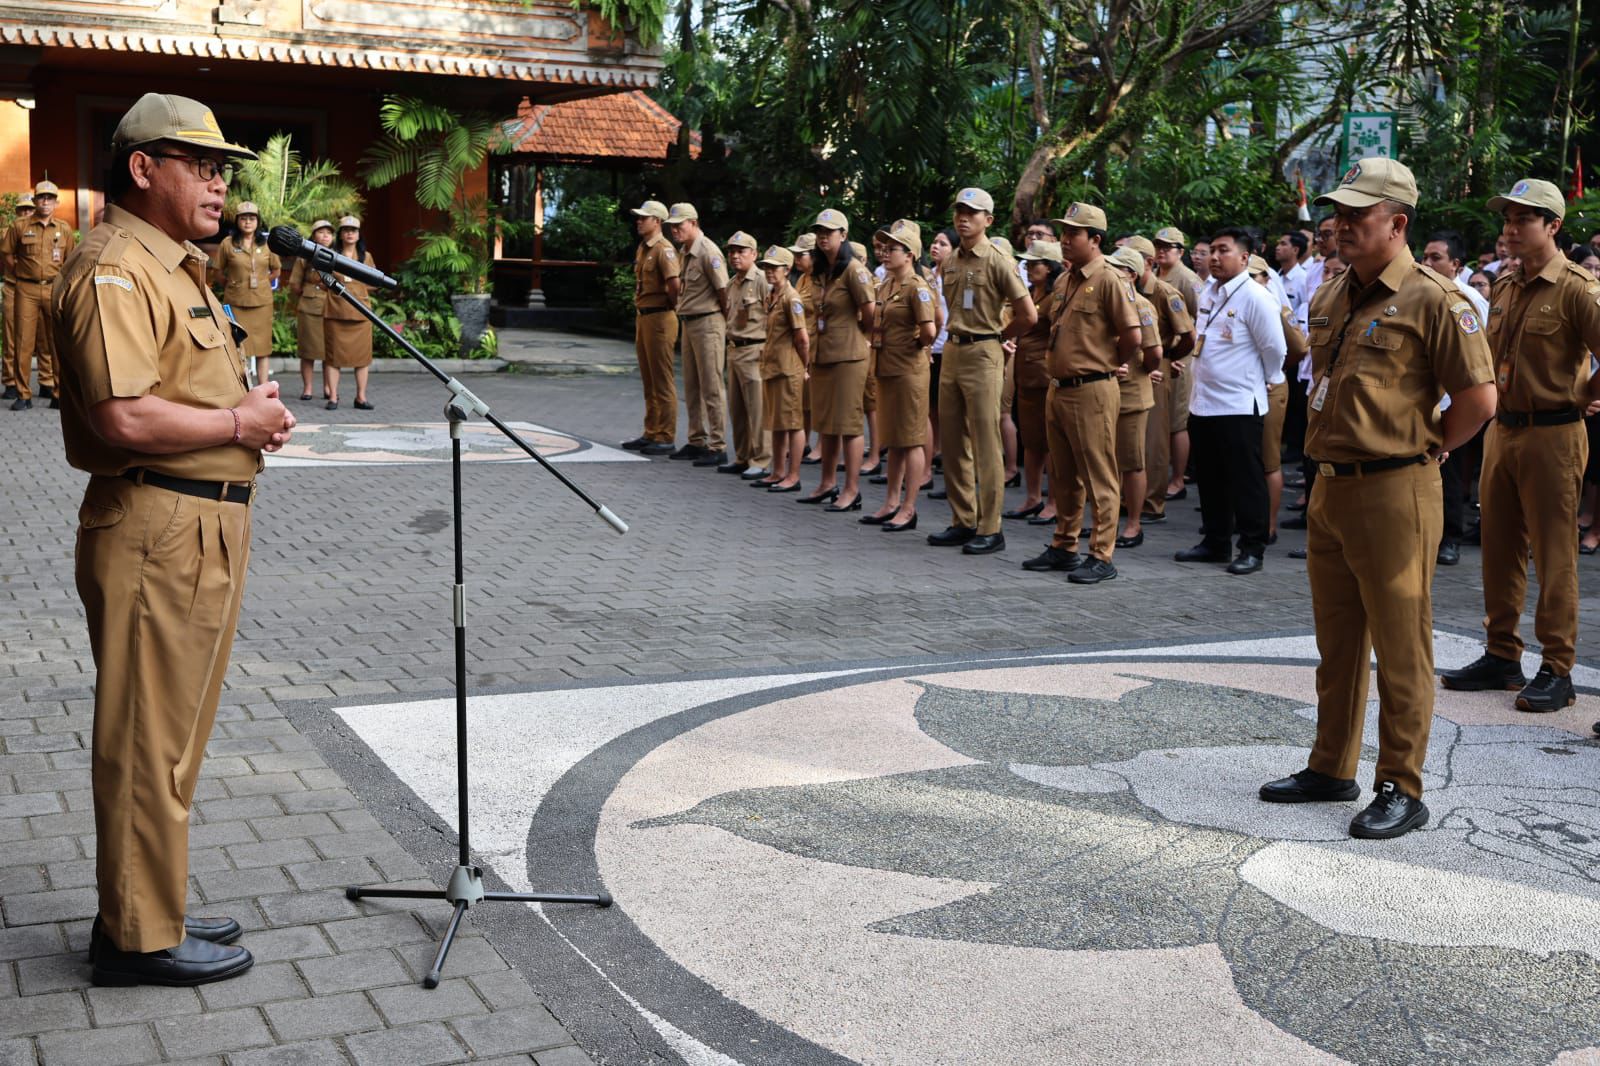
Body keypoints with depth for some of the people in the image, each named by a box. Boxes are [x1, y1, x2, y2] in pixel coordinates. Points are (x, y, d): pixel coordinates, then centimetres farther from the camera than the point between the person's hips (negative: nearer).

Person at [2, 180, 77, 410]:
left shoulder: (64, 229, 7)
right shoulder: (19, 226, 2)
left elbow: (72, 259, 14)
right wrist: (19, 275, 10)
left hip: (55, 289, 1)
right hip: (27, 290, -1)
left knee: (57, 343, 3)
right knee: (24, 342, -2)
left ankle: (57, 392, 10)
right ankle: (23, 395, 3)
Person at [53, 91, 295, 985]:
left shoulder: (177, 267, 19)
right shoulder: (114, 270, -16)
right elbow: (123, 417, -27)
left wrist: (253, 408, 9)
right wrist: (240, 422, -15)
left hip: (208, 529, 11)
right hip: (156, 533, -11)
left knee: (178, 735, 18)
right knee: (148, 741, -1)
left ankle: (154, 909, 31)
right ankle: (141, 937, 10)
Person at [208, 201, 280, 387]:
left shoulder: (267, 243, 5)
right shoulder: (228, 243, -1)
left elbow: (276, 270, 15)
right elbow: (217, 272, 5)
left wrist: (262, 283, 7)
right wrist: (231, 284, 4)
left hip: (262, 301, 2)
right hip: (236, 302, -2)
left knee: (263, 345, 3)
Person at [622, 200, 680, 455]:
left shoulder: (663, 249, -14)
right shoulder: (642, 248, 15)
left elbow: (675, 283, -26)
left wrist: (670, 307, -11)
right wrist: (639, 314, 16)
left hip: (659, 319, -10)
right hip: (642, 317, 10)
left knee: (662, 381, -5)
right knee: (648, 381, 15)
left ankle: (666, 438, -1)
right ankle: (651, 434, 22)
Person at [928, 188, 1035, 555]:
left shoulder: (998, 262, -8)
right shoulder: (949, 263, 12)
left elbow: (1028, 316, -8)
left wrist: (995, 335, 4)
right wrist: (958, 335, 14)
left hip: (982, 355, -7)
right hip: (952, 352, 7)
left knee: (986, 446, -5)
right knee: (953, 442, 10)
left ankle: (990, 529, -1)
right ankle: (963, 522, 19)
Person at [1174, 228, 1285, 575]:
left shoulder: (1255, 297, -12)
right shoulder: (1207, 293, 11)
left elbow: (1275, 350, -10)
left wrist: (1256, 380, 3)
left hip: (1239, 406, -8)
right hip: (1203, 401, 8)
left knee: (1246, 481, 0)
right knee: (1210, 479, 14)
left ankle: (1252, 549, 7)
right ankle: (1215, 542, 25)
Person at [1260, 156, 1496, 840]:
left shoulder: (1432, 301, -11)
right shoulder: (1328, 298, 12)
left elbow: (1479, 398, -12)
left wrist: (1422, 449, -3)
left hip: (1394, 494, -8)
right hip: (1330, 488, 8)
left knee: (1400, 649, 0)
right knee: (1336, 644, 16)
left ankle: (1401, 790, 9)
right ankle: (1332, 769, 29)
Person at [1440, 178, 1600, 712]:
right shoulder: (1503, 284, 10)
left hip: (1552, 436, -7)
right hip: (1502, 429, 7)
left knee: (1554, 556, -2)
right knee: (1499, 550, 12)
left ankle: (1557, 670, 5)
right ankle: (1502, 656, 22)